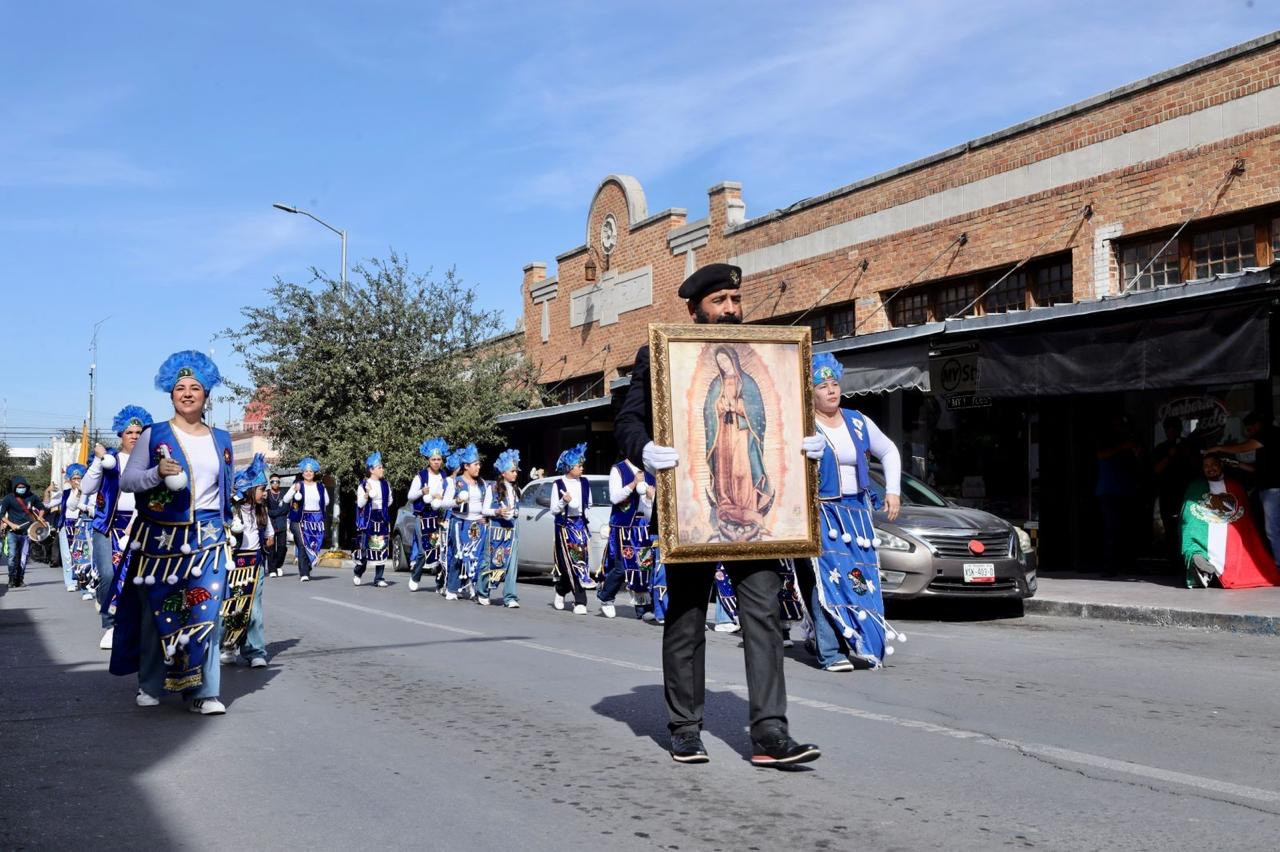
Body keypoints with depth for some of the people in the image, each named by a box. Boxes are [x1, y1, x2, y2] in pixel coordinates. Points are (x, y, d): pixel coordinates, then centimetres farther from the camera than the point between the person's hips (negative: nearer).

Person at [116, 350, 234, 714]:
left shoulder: (221, 440, 13)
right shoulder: (153, 435, 3)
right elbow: (126, 480, -2)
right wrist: (158, 473, -19)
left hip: (208, 538, 2)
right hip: (161, 537, -2)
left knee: (205, 612, -6)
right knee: (158, 610, 4)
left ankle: (202, 691, -2)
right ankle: (151, 684, 20)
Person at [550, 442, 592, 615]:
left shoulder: (584, 483, 7)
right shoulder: (558, 484, -4)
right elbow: (553, 510, -3)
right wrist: (564, 501, -20)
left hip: (580, 524, 4)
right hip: (564, 526, -4)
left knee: (579, 561, 0)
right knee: (572, 562, -7)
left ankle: (561, 592, 15)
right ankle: (580, 602, 1)